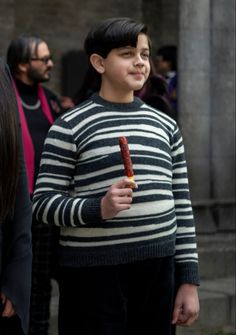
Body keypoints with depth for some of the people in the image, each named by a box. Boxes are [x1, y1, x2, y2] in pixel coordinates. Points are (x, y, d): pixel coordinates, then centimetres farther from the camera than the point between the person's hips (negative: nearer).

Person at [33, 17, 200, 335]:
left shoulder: (165, 126, 11)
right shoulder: (71, 127, -3)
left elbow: (182, 207, 12)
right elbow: (42, 203, -5)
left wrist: (189, 279, 7)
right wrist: (97, 208, -21)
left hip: (159, 270, 4)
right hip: (93, 274, -4)